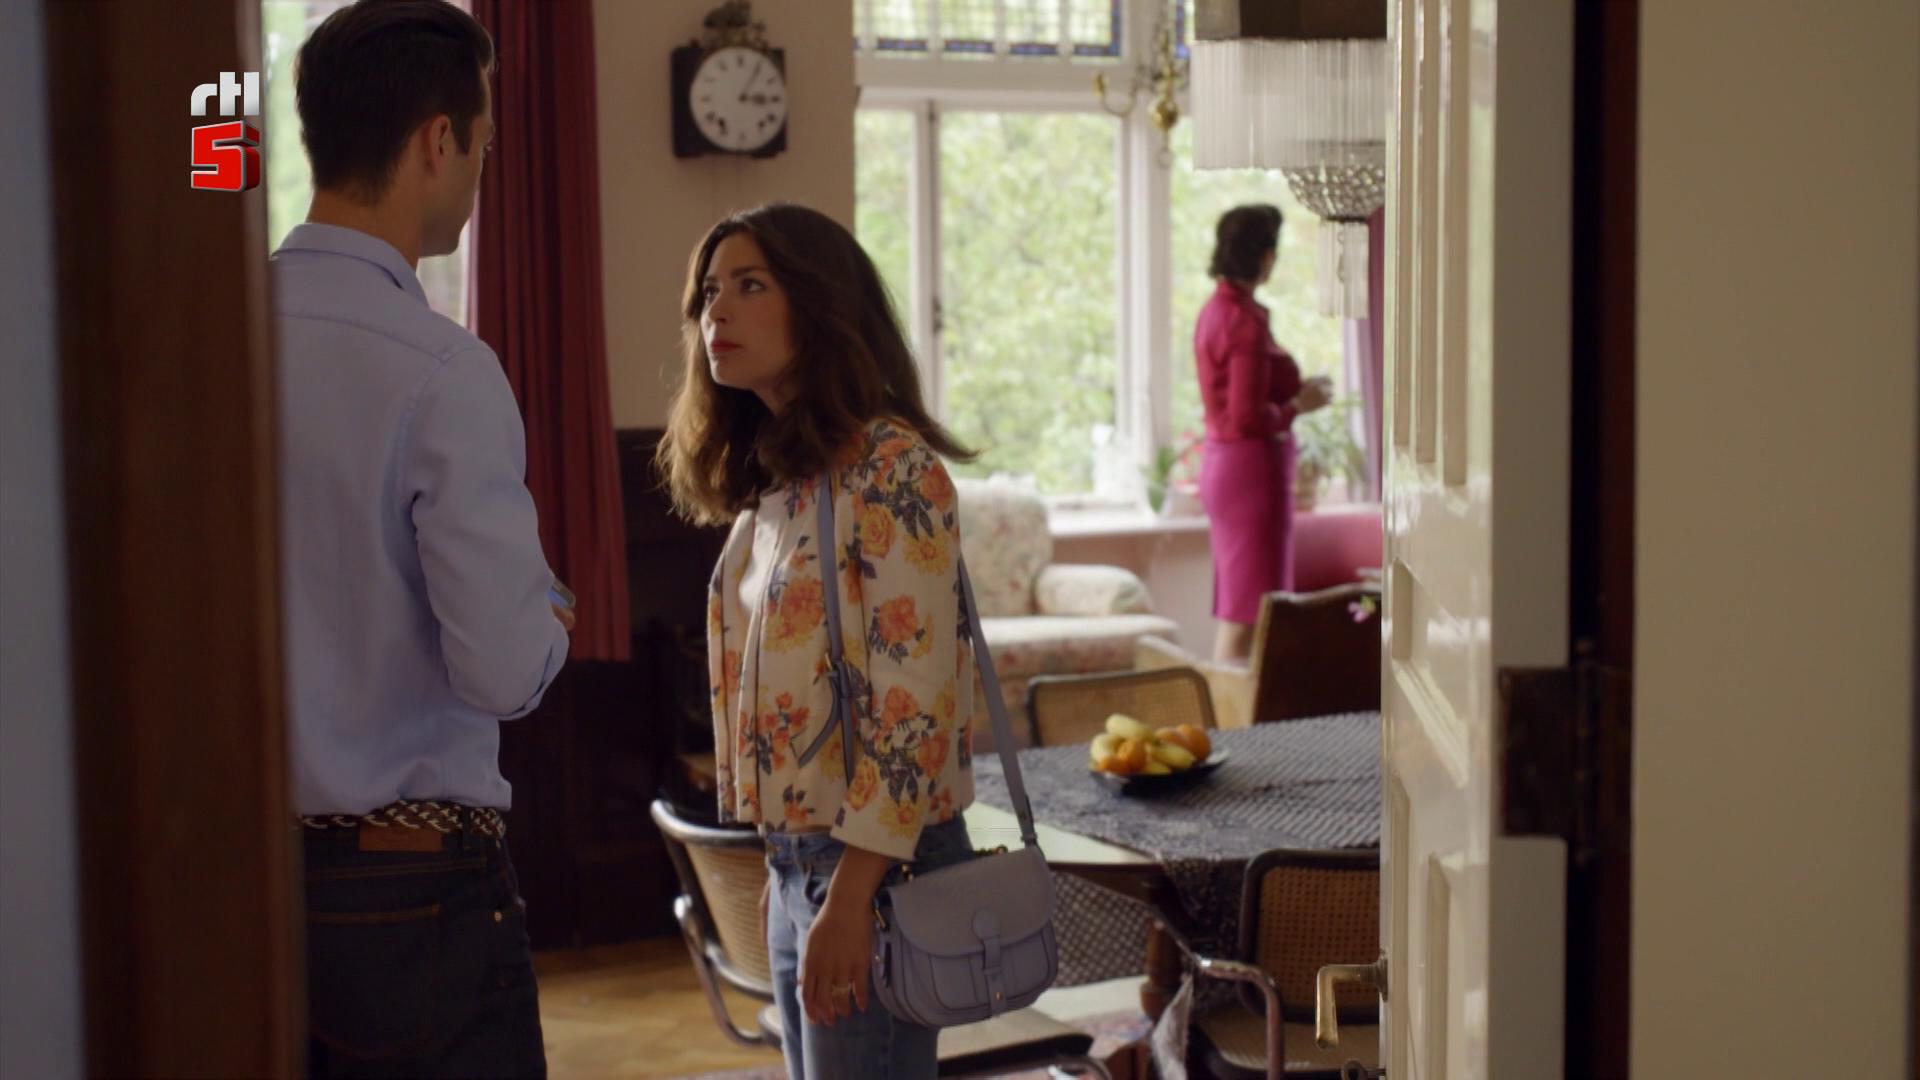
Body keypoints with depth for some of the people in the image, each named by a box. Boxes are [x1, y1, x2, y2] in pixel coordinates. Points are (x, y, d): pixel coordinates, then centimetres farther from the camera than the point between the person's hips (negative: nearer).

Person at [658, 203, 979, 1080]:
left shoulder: (890, 465, -15)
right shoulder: (774, 477, 11)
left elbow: (914, 700, -20)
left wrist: (850, 895, -21)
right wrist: (785, 868, 14)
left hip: (876, 861, -8)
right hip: (797, 858, 8)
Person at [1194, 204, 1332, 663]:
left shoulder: (1216, 309, 10)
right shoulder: (1247, 321, -19)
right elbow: (1248, 418, -23)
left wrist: (1293, 392, 12)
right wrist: (1299, 406, -8)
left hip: (1223, 465, 10)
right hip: (1252, 468, -10)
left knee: (1234, 612, 15)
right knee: (1247, 613, -5)